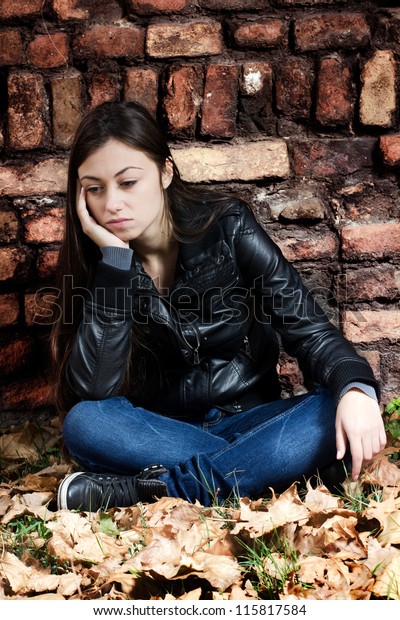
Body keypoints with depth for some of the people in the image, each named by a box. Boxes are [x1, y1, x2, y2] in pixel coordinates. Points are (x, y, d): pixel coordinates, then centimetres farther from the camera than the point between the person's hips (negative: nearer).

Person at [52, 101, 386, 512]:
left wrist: (355, 389, -33)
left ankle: (147, 488, -30)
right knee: (84, 424, -30)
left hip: (247, 419, 0)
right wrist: (113, 257, -23)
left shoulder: (226, 227, -9)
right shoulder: (94, 256, -7)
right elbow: (93, 390, -18)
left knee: (337, 415, -29)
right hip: (161, 434, 0)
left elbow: (308, 328, -11)